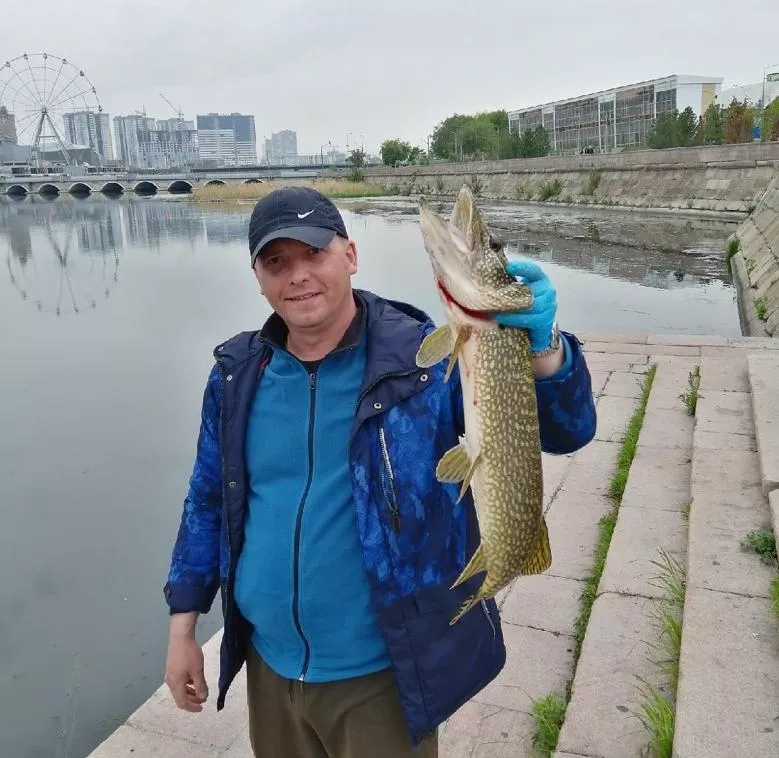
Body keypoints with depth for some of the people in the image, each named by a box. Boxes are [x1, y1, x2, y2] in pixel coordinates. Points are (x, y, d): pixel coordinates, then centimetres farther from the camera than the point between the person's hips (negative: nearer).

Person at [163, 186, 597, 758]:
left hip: (382, 676, -4)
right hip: (270, 667, 4)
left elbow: (566, 430, -19)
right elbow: (207, 502, 8)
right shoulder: (237, 375, -3)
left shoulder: (423, 358, -15)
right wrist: (183, 628, 8)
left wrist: (541, 345, -40)